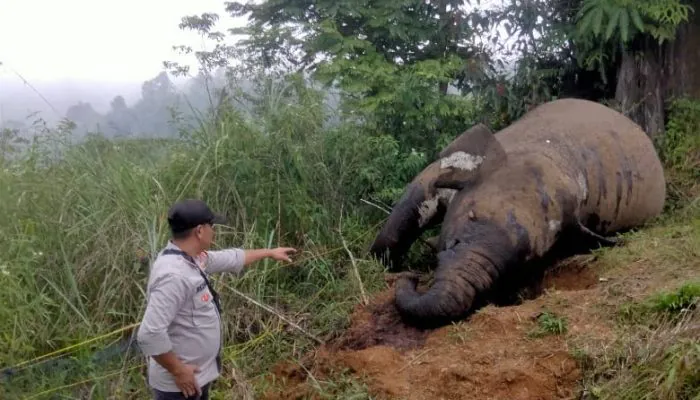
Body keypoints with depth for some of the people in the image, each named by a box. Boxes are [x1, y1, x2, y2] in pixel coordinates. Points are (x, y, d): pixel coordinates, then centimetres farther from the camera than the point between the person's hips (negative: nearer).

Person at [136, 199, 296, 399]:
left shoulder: (191, 257, 1)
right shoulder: (173, 275, -31)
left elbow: (230, 258, 19)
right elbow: (150, 334, -34)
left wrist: (269, 252, 29)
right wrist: (178, 371, -24)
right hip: (179, 383, -10)